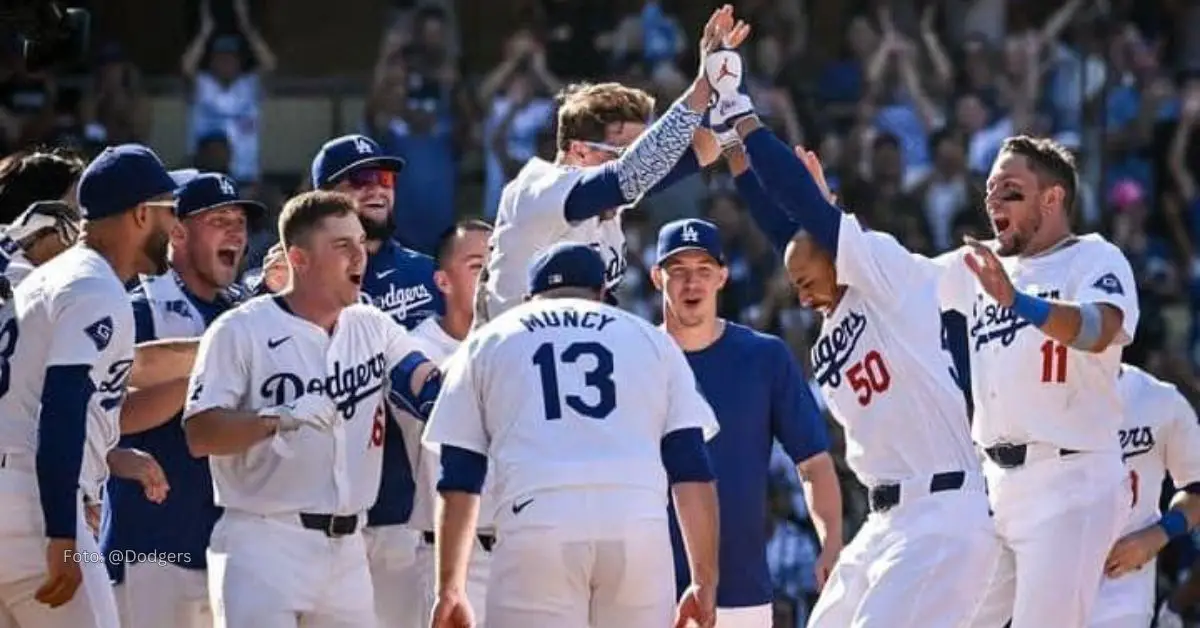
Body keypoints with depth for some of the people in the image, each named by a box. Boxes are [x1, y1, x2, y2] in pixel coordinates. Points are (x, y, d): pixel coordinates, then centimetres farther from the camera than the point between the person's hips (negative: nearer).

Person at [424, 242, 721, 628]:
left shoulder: (486, 343, 22)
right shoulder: (650, 340, 23)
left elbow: (459, 480, 16)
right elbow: (692, 469, 14)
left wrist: (450, 588, 20)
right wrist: (705, 581, 15)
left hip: (534, 522, -1)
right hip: (639, 525, 1)